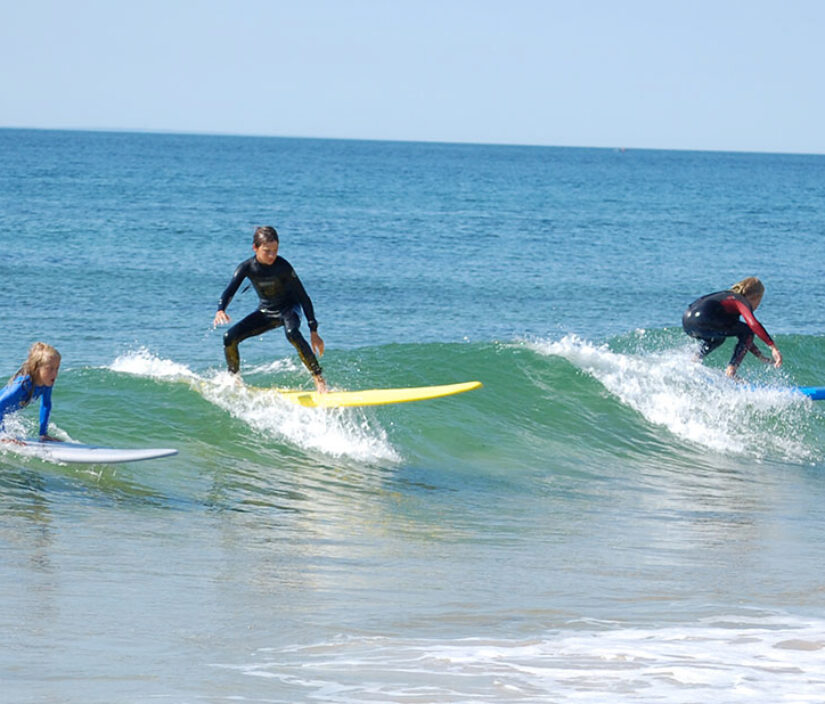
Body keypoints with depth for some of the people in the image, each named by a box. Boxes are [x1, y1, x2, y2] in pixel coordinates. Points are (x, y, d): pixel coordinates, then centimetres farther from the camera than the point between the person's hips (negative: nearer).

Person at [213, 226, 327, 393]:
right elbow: (229, 291, -22)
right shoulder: (247, 267, -15)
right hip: (265, 312, 4)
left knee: (292, 333, -39)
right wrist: (220, 310, -47)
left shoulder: (282, 266, -24)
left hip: (288, 309, -4)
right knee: (229, 338, -13)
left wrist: (313, 331, -22)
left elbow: (303, 297, -20)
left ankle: (318, 378, -34)